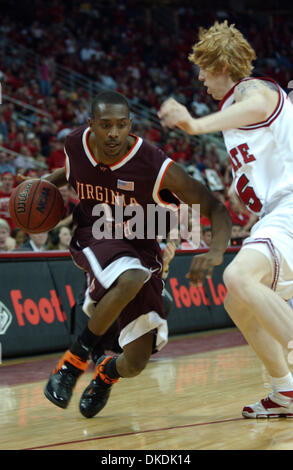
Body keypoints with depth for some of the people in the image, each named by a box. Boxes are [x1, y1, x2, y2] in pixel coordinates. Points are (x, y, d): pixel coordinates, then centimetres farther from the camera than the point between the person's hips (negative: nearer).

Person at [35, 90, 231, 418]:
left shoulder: (157, 168, -25)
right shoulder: (76, 143, -12)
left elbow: (215, 209, -21)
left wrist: (215, 252, -40)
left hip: (139, 250, 0)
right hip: (93, 238, 0)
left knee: (135, 364, -8)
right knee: (132, 278, -38)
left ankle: (107, 372, 33)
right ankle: (76, 357, -16)